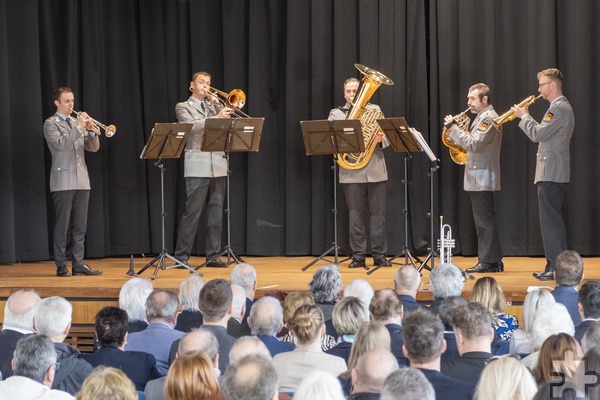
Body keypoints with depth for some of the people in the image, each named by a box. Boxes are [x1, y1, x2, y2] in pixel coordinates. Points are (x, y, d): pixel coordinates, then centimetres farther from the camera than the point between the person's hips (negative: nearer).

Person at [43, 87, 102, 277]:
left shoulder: (77, 123, 18)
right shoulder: (51, 124, 0)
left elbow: (93, 148, 13)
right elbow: (60, 143, -18)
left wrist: (91, 131, -5)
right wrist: (78, 127, -20)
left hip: (81, 181, 6)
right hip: (63, 181, -6)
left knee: (80, 226, 5)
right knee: (62, 225, -4)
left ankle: (78, 264, 8)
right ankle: (61, 266, 0)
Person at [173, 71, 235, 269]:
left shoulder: (214, 106, 22)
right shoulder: (183, 107, 5)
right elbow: (192, 126, -14)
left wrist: (216, 104, 1)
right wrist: (216, 118, -25)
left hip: (218, 165, 5)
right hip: (198, 165, -5)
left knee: (216, 211, 3)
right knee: (192, 212, -7)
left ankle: (213, 256, 8)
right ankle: (181, 257, -2)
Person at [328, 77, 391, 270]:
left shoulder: (374, 109, 13)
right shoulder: (336, 114, 10)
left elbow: (387, 137, 8)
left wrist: (381, 139, -14)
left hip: (375, 170, 1)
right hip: (351, 172, -1)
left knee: (378, 214, 1)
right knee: (355, 216, 0)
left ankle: (379, 255, 7)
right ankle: (358, 257, 5)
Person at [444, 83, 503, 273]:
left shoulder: (489, 118, -13)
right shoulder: (483, 117, 19)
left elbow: (474, 144, -22)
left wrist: (453, 127, -17)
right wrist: (454, 130, 8)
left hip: (482, 178, -10)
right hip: (478, 178, 10)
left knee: (485, 221, -8)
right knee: (483, 221, 11)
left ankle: (489, 261, -7)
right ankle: (490, 260, 14)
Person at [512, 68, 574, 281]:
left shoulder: (559, 109, -15)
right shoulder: (560, 107, 18)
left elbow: (538, 134, -20)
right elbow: (542, 134, 19)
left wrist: (524, 116, -6)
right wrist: (526, 117, 12)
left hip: (551, 174, -11)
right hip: (553, 173, 11)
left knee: (551, 220, -10)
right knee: (551, 220, 13)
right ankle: (554, 265, 16)